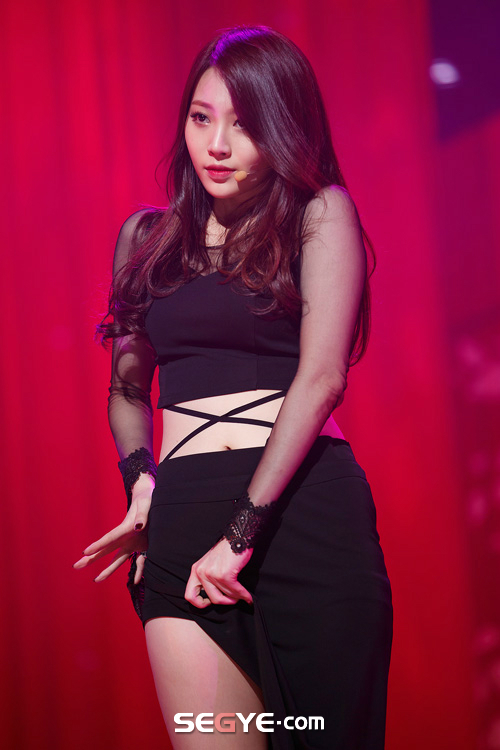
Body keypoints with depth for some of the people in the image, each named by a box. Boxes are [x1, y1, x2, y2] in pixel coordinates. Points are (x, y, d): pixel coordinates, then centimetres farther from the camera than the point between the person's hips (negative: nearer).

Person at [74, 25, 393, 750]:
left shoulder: (320, 214, 5)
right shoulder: (147, 236, 18)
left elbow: (323, 376, -7)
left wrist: (245, 527, -13)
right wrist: (140, 476, 7)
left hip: (306, 506, -3)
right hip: (184, 517, 3)